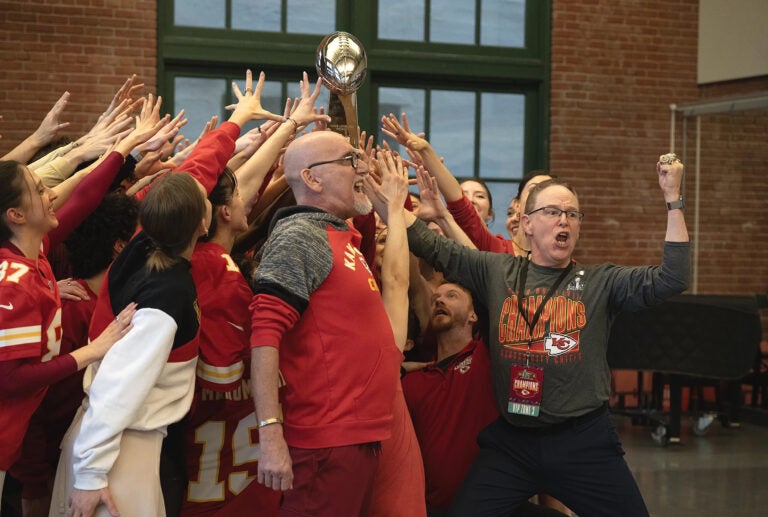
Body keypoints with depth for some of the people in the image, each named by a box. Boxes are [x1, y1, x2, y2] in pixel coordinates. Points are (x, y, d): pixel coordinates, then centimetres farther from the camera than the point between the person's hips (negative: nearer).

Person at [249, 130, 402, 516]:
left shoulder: (342, 238, 15)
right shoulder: (299, 235, -12)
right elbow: (265, 335, -20)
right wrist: (270, 435, -26)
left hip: (361, 438, 9)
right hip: (327, 442, -9)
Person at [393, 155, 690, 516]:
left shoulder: (601, 282, 3)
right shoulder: (496, 272, 7)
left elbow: (671, 279, -6)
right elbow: (431, 246, 7)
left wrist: (673, 200, -10)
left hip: (584, 440, -1)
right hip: (510, 440, 1)